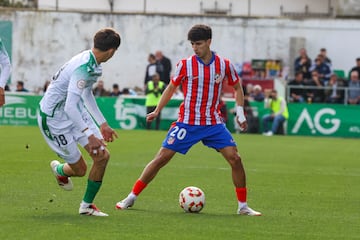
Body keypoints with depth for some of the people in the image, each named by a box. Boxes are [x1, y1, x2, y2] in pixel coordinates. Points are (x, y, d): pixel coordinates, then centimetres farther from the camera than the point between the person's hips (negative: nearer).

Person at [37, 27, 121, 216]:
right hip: (54, 118, -9)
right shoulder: (83, 68, -30)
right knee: (80, 169, 0)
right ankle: (59, 170, 38)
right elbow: (70, 107, -35)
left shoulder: (92, 64, 0)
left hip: (76, 113, 9)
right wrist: (90, 136, -35)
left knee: (102, 156, -4)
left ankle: (87, 205, 12)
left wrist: (102, 123, 22)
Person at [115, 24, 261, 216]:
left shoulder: (224, 65, -2)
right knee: (162, 157, -7)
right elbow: (171, 87, 10)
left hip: (213, 124, 1)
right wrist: (157, 111, 5)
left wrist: (240, 112, 5)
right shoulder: (185, 65, -4)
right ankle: (131, 198, 3)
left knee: (235, 158, -11)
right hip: (187, 123, -1)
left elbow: (237, 87, 14)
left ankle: (243, 206, 2)